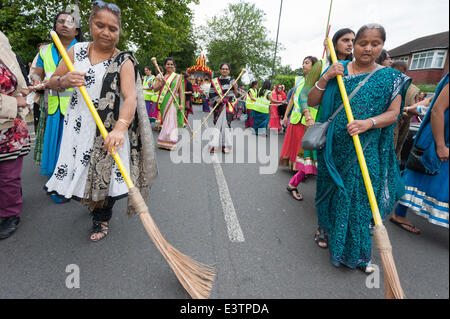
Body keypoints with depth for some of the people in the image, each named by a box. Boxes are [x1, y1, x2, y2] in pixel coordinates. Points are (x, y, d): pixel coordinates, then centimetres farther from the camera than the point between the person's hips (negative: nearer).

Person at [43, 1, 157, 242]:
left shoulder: (124, 61, -7)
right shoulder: (77, 50, 6)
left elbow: (130, 97, -23)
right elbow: (51, 83, 11)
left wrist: (120, 127, -41)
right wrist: (64, 81, -14)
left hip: (109, 130, -4)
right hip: (78, 125, 4)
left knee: (105, 172, 2)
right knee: (82, 169, 12)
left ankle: (101, 218, 27)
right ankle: (90, 201, 47)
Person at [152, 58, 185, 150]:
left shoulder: (178, 77, 6)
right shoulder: (160, 76, 12)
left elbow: (181, 91, 2)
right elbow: (155, 89, 6)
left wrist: (181, 104, -7)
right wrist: (161, 83, -11)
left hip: (173, 102, -2)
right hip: (163, 102, 2)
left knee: (171, 122, -6)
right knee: (164, 121, 6)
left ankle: (169, 143, 0)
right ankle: (163, 143, 15)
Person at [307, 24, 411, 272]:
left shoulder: (390, 77, 4)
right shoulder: (337, 69, 5)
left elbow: (393, 113, -3)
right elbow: (312, 102, 2)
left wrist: (368, 123, -22)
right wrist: (325, 78, -13)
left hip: (365, 151, -1)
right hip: (333, 147, 1)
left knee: (357, 197, 2)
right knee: (330, 189, 13)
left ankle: (356, 253, 21)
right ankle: (326, 230, 39)